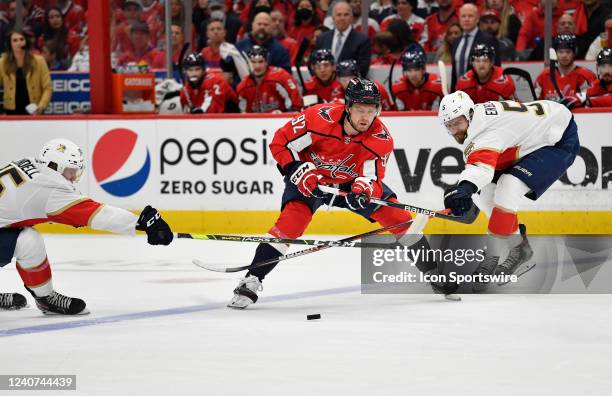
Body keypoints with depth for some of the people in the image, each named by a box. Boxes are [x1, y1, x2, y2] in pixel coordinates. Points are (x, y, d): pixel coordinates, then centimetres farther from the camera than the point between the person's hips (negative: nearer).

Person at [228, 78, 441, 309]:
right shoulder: (320, 118, -31)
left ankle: (434, 272, 10)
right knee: (290, 223, -25)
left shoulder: (381, 139, -23)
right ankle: (251, 281, -18)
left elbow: (373, 179, -24)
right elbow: (281, 142, -21)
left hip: (351, 181, 3)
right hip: (311, 179, -3)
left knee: (397, 216, -8)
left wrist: (364, 187, -47)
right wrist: (299, 172, -31)